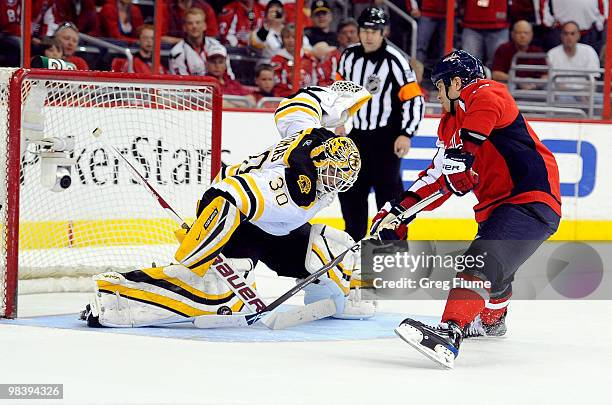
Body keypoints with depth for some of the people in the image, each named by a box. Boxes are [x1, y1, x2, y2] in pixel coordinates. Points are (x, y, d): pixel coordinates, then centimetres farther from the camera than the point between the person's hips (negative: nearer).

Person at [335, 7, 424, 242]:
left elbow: (414, 99, -15)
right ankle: (354, 238, 24)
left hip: (386, 137, -6)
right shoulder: (349, 57, 2)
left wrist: (406, 134, -20)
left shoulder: (395, 61, -15)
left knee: (388, 189, -10)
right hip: (357, 134, 6)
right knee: (350, 189, 10)